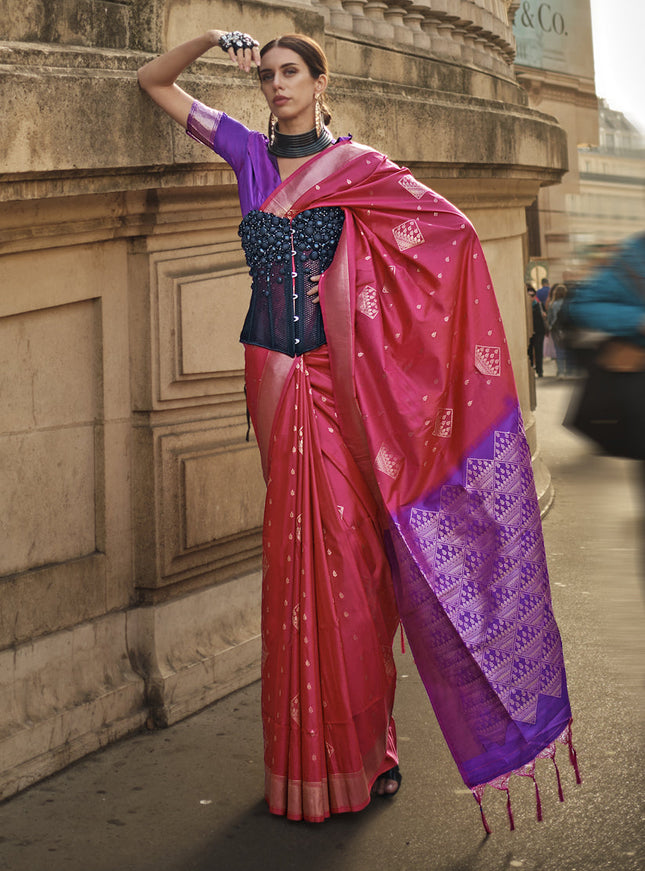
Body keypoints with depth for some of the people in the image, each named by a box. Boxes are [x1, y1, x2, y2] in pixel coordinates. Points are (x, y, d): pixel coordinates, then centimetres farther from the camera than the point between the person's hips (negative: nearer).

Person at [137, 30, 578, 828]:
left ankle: (363, 746, 8)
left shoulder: (356, 166, 3)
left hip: (338, 379, -3)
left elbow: (453, 227, -3)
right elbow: (153, 82, 19)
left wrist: (349, 287, -7)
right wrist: (212, 40, 2)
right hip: (275, 375, 3)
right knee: (296, 552, 6)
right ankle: (308, 754, 15)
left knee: (347, 549, -4)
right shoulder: (250, 154, 12)